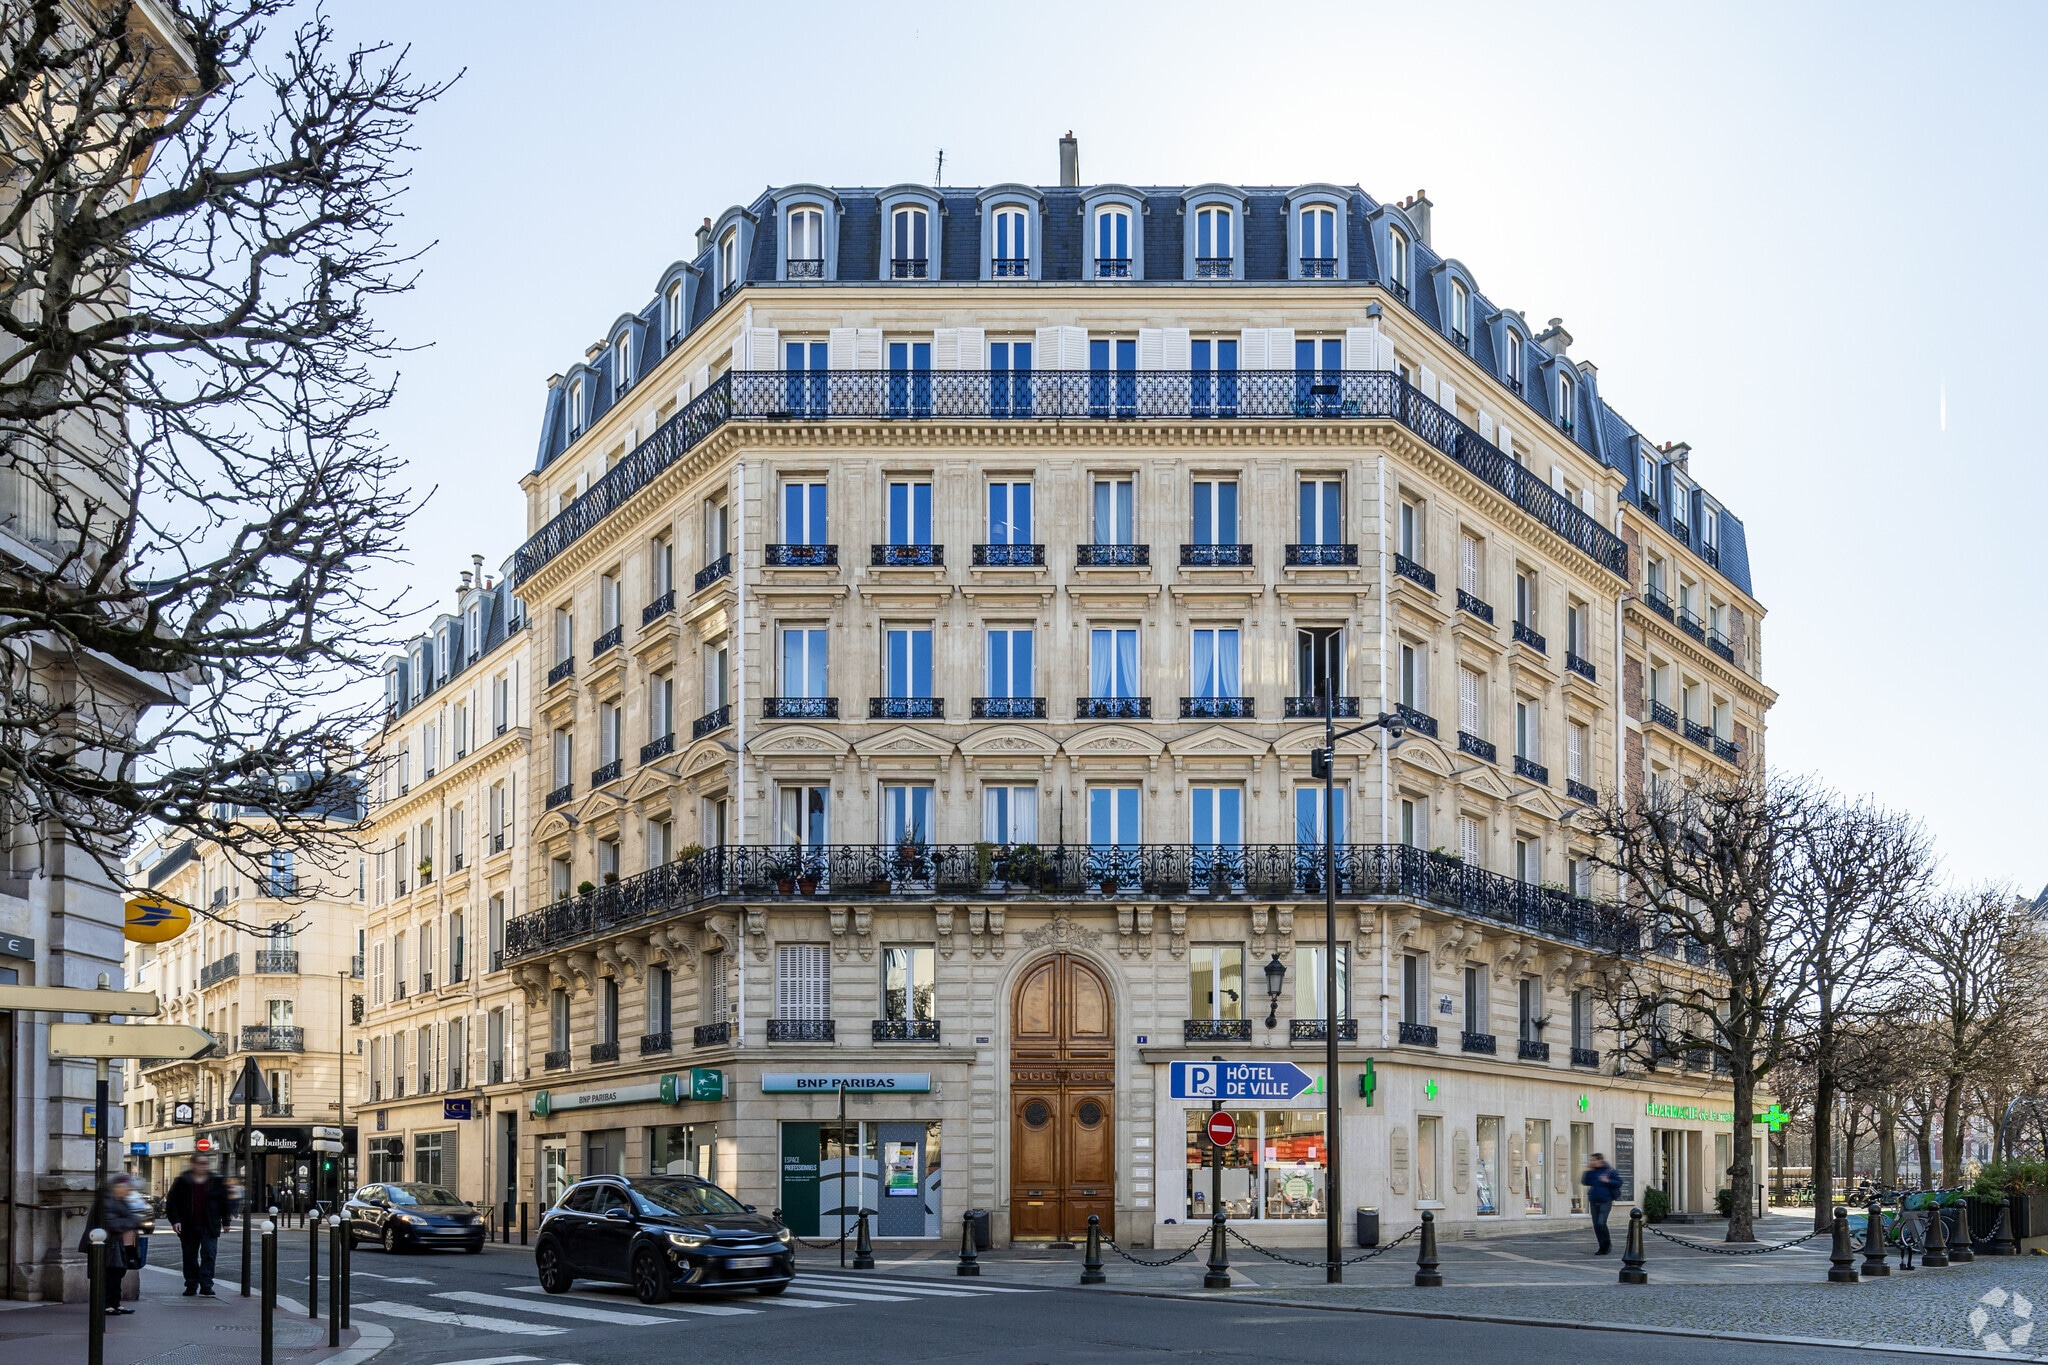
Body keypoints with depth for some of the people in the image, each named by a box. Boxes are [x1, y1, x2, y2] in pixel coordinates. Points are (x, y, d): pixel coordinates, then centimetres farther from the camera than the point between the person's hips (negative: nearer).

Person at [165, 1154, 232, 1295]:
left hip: (210, 1227, 0)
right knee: (190, 1257, 7)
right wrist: (175, 1220, -8)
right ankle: (191, 1286, 17)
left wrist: (225, 1222, 8)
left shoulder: (216, 1182, 5)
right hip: (188, 1228, 1)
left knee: (209, 1255, -10)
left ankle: (206, 1285, -10)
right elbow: (171, 1202, 3)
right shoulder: (182, 1182, 2)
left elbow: (224, 1202, 10)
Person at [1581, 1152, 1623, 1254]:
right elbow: (1584, 1182, 5)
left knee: (1601, 1223, -16)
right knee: (1596, 1225, 5)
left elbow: (1619, 1182, -5)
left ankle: (1607, 1243, 5)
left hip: (1605, 1202, -6)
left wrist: (1608, 1181, -18)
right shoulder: (1592, 1172, 8)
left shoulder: (1609, 1171, -6)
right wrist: (1587, 1171, -5)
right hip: (1593, 1201, 6)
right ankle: (1603, 1247, 15)